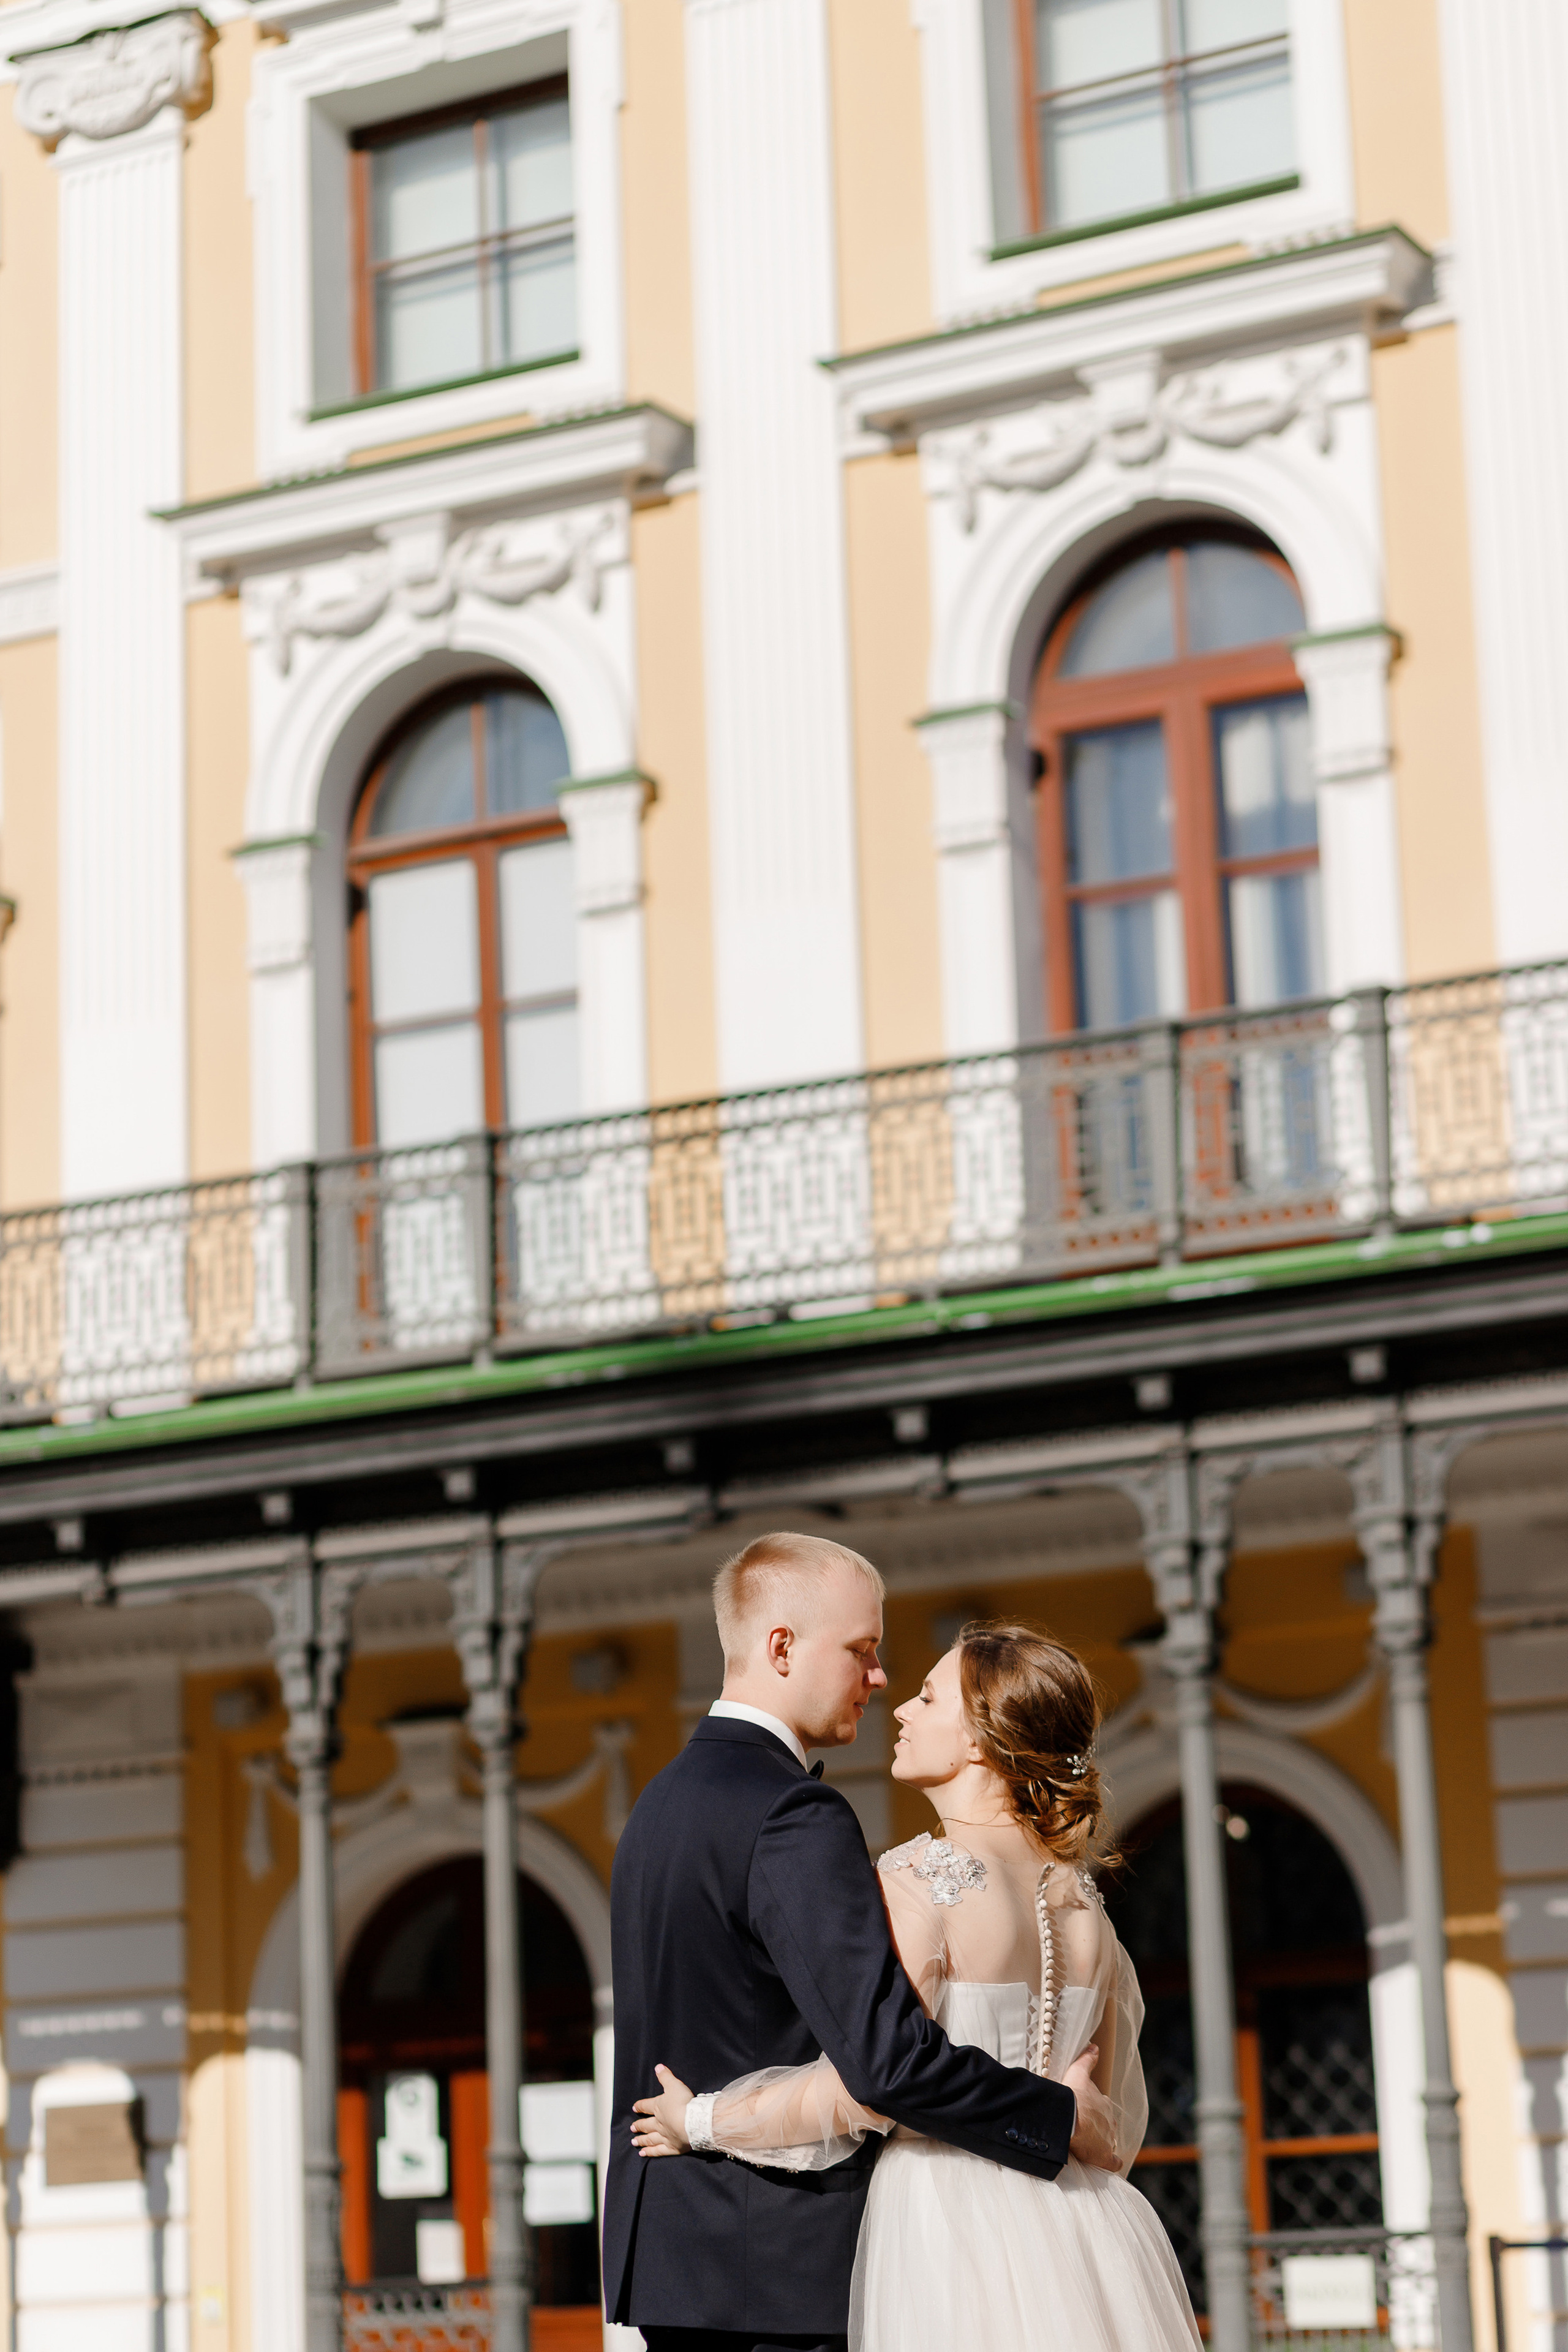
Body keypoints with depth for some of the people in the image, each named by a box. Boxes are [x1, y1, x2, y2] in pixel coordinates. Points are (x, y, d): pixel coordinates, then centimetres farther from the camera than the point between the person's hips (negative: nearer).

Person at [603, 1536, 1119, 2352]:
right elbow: (886, 2055, -24)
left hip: (668, 2247, 9)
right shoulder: (795, 1819, -16)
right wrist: (1061, 2113, -13)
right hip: (784, 2263, -9)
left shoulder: (661, 1802, 14)